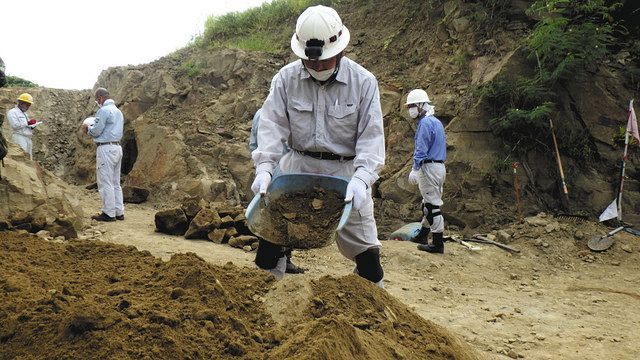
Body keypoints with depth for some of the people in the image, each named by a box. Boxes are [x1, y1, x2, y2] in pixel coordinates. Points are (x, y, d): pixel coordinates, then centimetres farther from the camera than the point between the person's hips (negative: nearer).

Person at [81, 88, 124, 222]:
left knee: (105, 183, -4)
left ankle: (109, 213, -3)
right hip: (117, 147, 9)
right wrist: (91, 127, 22)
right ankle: (119, 212, 13)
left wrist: (87, 127, 8)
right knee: (115, 183, 12)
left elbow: (96, 131, -13)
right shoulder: (118, 111, 18)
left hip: (106, 149, -9)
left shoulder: (103, 110, -12)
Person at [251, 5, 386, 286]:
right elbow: (272, 124, -8)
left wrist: (362, 178, -29)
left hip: (346, 170, -1)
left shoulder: (363, 82, -9)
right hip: (298, 165, 2)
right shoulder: (286, 78, -3)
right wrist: (264, 167, -24)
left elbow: (371, 136, -13)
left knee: (363, 245, 2)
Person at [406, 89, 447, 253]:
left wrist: (415, 169, -18)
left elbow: (421, 150, -19)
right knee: (429, 203, 18)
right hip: (439, 166, 10)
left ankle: (438, 244, -6)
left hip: (429, 167, -10)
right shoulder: (436, 122, 18)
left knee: (432, 205, -8)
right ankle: (422, 236, 31)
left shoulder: (425, 123, -14)